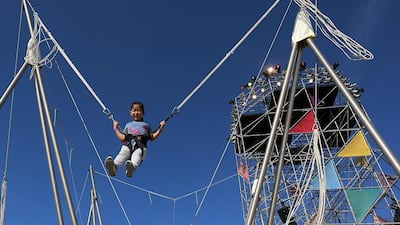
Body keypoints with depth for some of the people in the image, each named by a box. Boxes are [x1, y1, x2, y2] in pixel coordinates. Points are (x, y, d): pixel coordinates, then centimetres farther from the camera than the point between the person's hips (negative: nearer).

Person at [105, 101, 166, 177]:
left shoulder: (146, 125, 32)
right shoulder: (128, 125, 35)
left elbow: (152, 138, 23)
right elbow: (123, 138, 26)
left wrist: (160, 129, 15)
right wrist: (116, 128, 29)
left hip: (141, 146, -1)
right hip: (128, 145, 1)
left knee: (137, 154, -37)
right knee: (122, 154, -34)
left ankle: (132, 167, -68)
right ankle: (114, 166, -62)